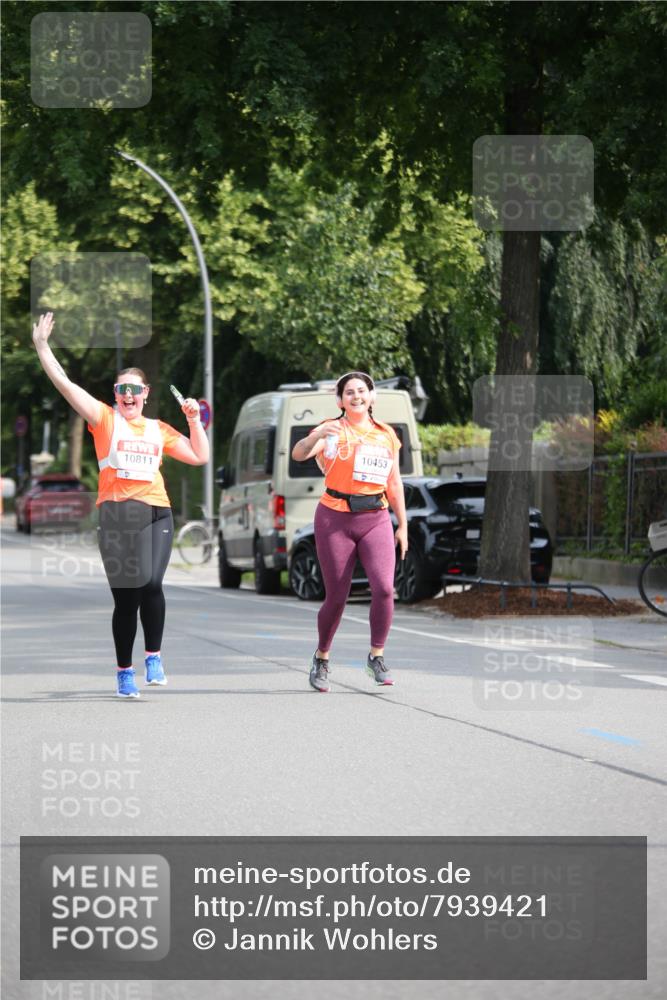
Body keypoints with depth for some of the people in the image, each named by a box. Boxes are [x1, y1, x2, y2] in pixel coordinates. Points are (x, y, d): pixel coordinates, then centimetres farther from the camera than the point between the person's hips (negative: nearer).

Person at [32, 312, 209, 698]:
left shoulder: (159, 430, 18)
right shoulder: (105, 418, 9)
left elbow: (200, 456, 23)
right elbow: (65, 384, 2)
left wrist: (194, 420, 12)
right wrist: (42, 346, -3)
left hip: (157, 512, 2)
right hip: (118, 513, -2)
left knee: (152, 584, -17)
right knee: (126, 594, -2)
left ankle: (154, 657, -3)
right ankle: (125, 671, 9)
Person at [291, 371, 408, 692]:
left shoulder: (386, 435, 10)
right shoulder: (332, 431, -2)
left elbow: (394, 483, 16)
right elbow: (298, 454, -19)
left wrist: (403, 525, 15)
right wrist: (317, 437, -39)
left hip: (376, 520, 3)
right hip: (335, 520, -3)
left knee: (384, 587, -17)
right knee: (336, 597, 1)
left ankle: (376, 658, -3)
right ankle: (321, 659, 24)